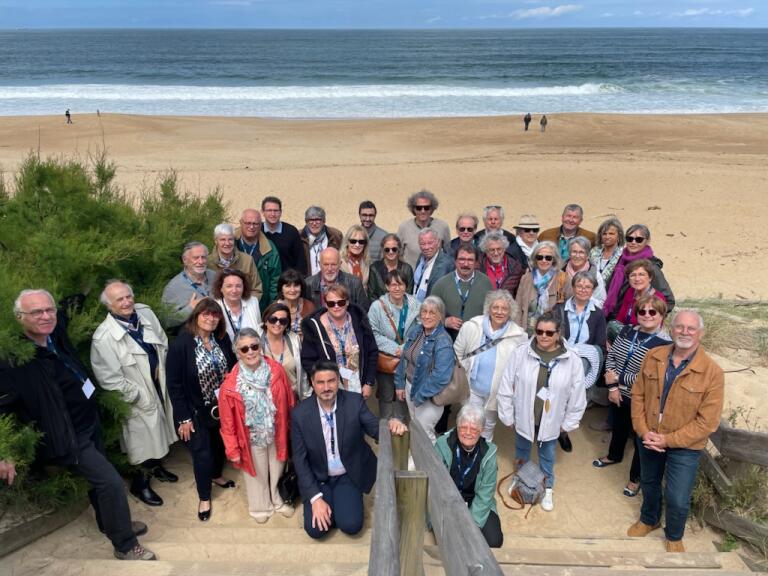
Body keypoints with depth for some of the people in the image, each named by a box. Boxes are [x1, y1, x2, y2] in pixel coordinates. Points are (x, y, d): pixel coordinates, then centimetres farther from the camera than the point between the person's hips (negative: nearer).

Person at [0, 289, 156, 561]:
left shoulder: (56, 332, -7)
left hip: (90, 423, 8)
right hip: (70, 436, -8)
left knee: (99, 477, 24)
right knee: (112, 482, -7)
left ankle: (112, 524, 46)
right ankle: (125, 545, 12)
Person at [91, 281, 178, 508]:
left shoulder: (145, 312, -9)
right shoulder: (103, 338, -26)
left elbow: (164, 345, 5)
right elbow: (111, 380, -21)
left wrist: (163, 372, 2)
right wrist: (141, 398, -14)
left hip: (160, 387, 6)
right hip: (138, 399, -6)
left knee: (158, 432, 25)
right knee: (143, 442, 9)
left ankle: (156, 467, 53)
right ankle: (140, 485, 36)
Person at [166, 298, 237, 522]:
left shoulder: (222, 339, -7)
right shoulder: (181, 344, -21)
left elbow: (232, 368, 2)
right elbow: (174, 384, -17)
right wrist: (184, 418, -16)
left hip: (222, 406, 5)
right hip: (196, 411, -5)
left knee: (220, 444, 22)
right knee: (202, 453, 4)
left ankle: (216, 476, 52)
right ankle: (204, 498, 28)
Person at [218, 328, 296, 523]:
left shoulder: (276, 370, -15)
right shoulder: (231, 385, -22)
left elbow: (289, 402, -3)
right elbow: (227, 421, -12)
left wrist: (292, 428, 3)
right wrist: (232, 449, -7)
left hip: (277, 434, 2)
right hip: (251, 438, -2)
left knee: (277, 470, 23)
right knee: (257, 473, 20)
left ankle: (279, 501, 49)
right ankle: (260, 506, 46)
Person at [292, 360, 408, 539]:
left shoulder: (355, 402, -15)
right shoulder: (300, 413, -16)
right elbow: (300, 459, -10)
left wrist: (392, 425, -39)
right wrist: (315, 497, -16)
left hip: (349, 475, 0)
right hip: (317, 478, 0)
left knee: (351, 525, -16)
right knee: (315, 529, -14)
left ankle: (344, 500, 16)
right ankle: (324, 501, 17)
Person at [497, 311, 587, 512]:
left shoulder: (572, 360, -16)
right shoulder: (520, 353, -17)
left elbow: (577, 396, -5)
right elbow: (506, 387, -9)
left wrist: (569, 422, 0)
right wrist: (507, 416, -5)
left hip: (551, 421, 0)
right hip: (524, 417, 1)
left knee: (547, 456, 21)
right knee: (522, 451, 24)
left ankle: (548, 489, 45)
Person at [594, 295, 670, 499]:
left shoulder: (664, 345, -21)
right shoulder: (627, 331, -3)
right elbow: (611, 356, -1)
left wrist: (618, 378, -17)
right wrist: (612, 386, -10)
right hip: (617, 395, 5)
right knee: (618, 428, 28)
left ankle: (635, 478, 34)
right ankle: (614, 456, 56)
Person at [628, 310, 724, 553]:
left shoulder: (712, 372, -20)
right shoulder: (653, 357, -9)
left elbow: (707, 422, -18)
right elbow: (638, 395, -2)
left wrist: (669, 440, -18)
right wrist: (643, 431, -12)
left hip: (684, 447, -3)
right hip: (649, 439, 4)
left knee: (677, 500, 3)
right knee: (649, 484, 24)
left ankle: (674, 536, 35)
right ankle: (648, 519, 53)